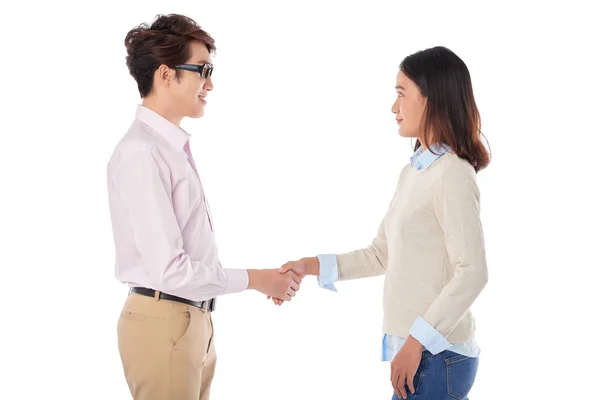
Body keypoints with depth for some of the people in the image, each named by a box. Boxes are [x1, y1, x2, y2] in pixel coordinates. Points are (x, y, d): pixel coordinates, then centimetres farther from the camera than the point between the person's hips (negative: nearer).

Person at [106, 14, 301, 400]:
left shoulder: (174, 146, 9)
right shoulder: (140, 154, -19)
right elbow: (169, 270, -21)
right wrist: (253, 279, -13)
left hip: (194, 316, 8)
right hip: (162, 322, -8)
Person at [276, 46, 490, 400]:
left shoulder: (453, 175, -14)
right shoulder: (412, 172, 12)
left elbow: (472, 273, -18)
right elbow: (381, 255, 16)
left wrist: (417, 342, -19)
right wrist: (312, 266, 8)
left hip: (435, 355, -8)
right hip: (416, 346, 8)